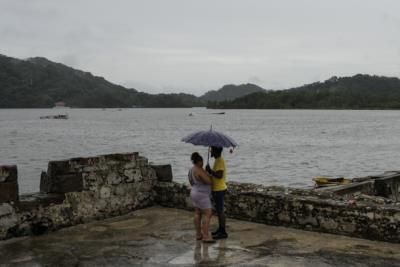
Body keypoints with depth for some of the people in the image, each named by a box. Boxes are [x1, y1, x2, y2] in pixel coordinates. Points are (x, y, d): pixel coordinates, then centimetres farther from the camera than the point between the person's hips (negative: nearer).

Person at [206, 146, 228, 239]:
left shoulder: (219, 161, -19)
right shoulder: (218, 160, 13)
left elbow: (219, 175, -26)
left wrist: (210, 171, -20)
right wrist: (210, 171, 5)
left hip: (219, 190, -10)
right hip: (217, 189, 10)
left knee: (220, 210, -5)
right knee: (219, 210, 17)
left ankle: (223, 232, 1)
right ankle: (220, 229, 27)